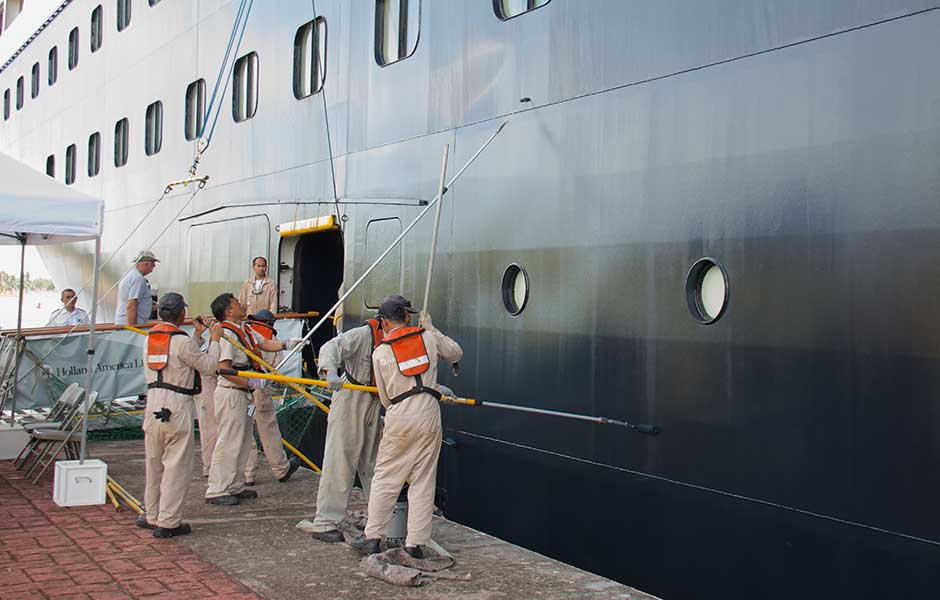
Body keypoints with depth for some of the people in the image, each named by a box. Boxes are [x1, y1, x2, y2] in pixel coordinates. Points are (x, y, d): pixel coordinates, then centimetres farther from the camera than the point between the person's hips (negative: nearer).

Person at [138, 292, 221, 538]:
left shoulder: (150, 337, 9)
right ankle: (167, 522, 1)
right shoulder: (182, 341, -14)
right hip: (177, 409, -7)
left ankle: (152, 516, 26)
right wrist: (214, 340, 6)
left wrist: (197, 336, 25)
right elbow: (208, 366, -6)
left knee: (154, 463, 17)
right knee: (177, 466, 0)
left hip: (153, 406, 7)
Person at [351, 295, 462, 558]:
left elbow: (385, 398, 9)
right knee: (423, 482, 5)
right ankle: (415, 544, 7)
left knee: (385, 478, 10)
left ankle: (372, 536, 11)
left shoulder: (380, 352, 3)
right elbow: (455, 353, 23)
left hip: (398, 418, -1)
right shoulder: (428, 337, 4)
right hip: (429, 416, 1)